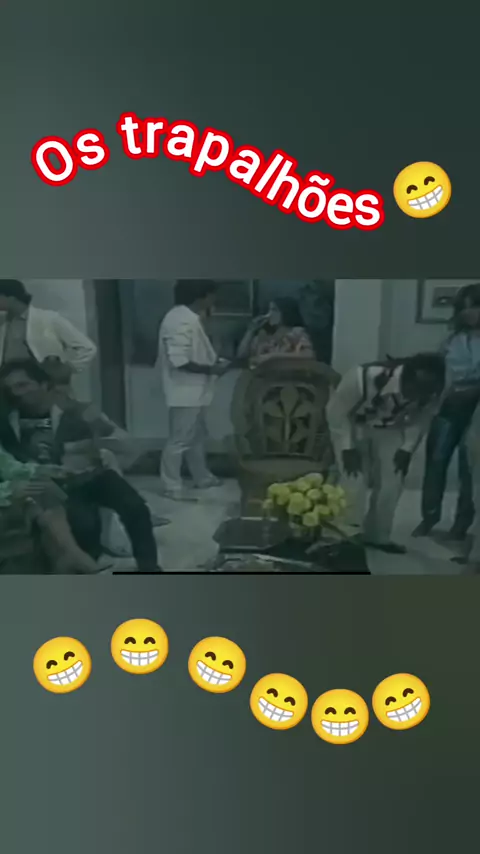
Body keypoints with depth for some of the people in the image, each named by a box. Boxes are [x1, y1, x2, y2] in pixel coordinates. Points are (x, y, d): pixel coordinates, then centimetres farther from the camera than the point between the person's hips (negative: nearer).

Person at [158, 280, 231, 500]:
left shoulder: (191, 318, 11)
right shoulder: (181, 321, -22)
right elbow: (179, 361, -27)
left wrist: (215, 362, 7)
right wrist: (211, 369, -19)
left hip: (194, 390, 11)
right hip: (185, 392, -11)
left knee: (197, 435, 20)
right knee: (179, 439, 0)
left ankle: (202, 477, 34)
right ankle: (171, 485, 12)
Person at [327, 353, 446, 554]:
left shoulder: (430, 393, -27)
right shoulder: (364, 377, -41)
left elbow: (421, 420, -4)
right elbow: (336, 411, -24)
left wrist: (407, 448, -12)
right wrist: (348, 448, -24)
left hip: (390, 430, 4)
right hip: (353, 427, -4)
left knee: (391, 484, 1)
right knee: (355, 483, -13)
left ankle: (377, 536, 20)